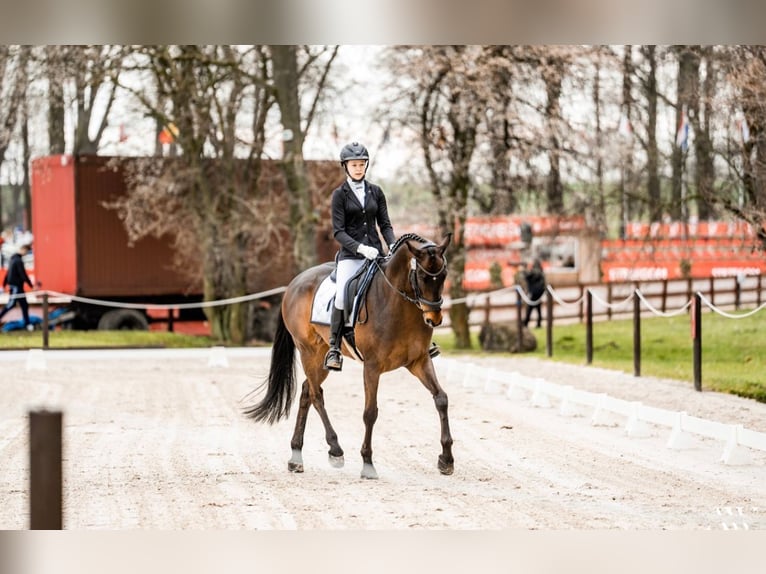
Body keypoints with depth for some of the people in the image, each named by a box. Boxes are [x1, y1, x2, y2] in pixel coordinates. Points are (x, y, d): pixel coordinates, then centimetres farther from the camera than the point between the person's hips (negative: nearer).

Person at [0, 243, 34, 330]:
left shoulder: (13, 259, 13)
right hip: (16, 286, -10)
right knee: (11, 303, -5)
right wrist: (31, 286, -17)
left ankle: (27, 323, 7)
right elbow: (23, 275, -19)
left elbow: (8, 273, 19)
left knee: (24, 305, 8)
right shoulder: (18, 260, -17)